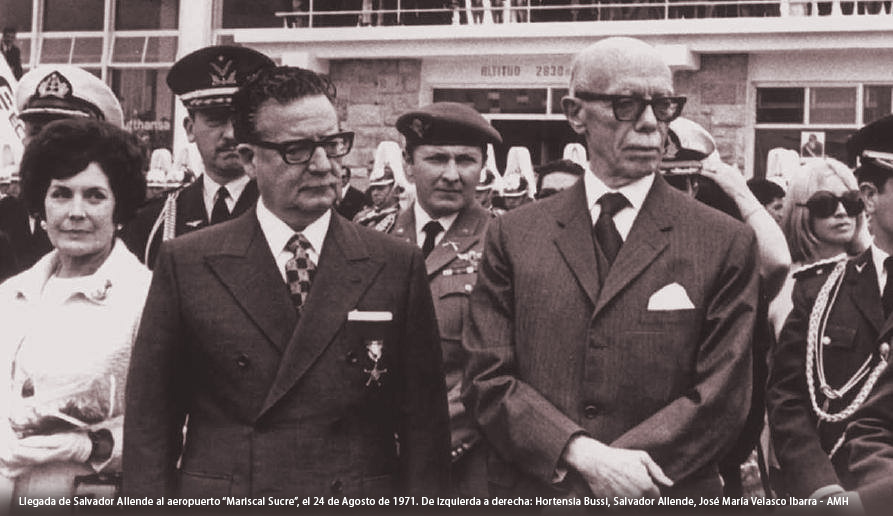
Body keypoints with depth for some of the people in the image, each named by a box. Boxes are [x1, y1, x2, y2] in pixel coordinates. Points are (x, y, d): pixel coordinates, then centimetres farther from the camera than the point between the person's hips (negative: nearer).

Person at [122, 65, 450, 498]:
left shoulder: (397, 266, -1)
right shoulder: (185, 264, -2)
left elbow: (423, 424, -1)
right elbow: (149, 423, -1)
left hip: (361, 498, 1)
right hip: (220, 496, 0)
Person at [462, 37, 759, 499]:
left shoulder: (726, 244, -3)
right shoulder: (512, 236, 1)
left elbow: (722, 397, -7)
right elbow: (487, 379, -3)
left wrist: (611, 467, -17)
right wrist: (581, 454, -18)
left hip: (665, 495, -1)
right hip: (531, 494, 1)